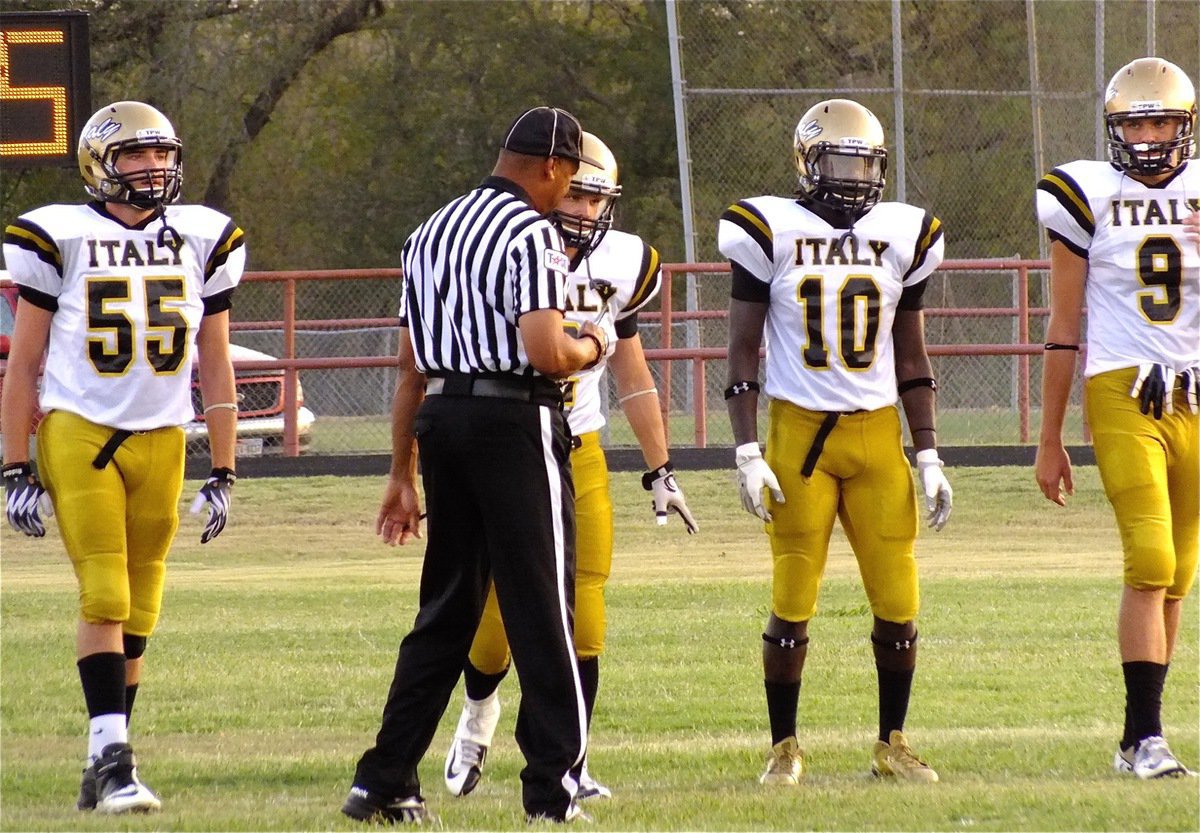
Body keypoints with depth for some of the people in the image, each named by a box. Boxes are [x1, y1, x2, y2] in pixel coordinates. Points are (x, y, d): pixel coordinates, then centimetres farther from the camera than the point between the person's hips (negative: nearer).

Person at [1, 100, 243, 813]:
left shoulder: (201, 241, 8)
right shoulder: (61, 238, -3)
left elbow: (215, 365, 13)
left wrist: (223, 474, 11)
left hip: (161, 441, 4)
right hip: (79, 432, -4)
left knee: (138, 614, 5)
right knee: (104, 599, -13)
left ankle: (107, 770, 13)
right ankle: (111, 757, -12)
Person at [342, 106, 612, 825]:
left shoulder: (433, 232, 16)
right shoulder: (531, 235, -9)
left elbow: (412, 368, 17)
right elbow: (546, 352, -19)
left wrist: (403, 475, 20)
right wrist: (591, 347, 4)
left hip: (440, 417, 7)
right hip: (515, 422, -7)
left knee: (447, 608, 13)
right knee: (541, 607, -2)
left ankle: (384, 783, 11)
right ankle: (553, 785, -2)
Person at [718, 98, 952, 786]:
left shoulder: (902, 236, 8)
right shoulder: (772, 232, -2)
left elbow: (912, 356, 13)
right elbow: (744, 350, 0)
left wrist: (929, 457, 8)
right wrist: (748, 453, -8)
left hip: (878, 433, 3)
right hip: (798, 432, -3)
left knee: (898, 601, -1)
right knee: (792, 601, -3)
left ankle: (893, 745, 14)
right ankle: (785, 748, 10)